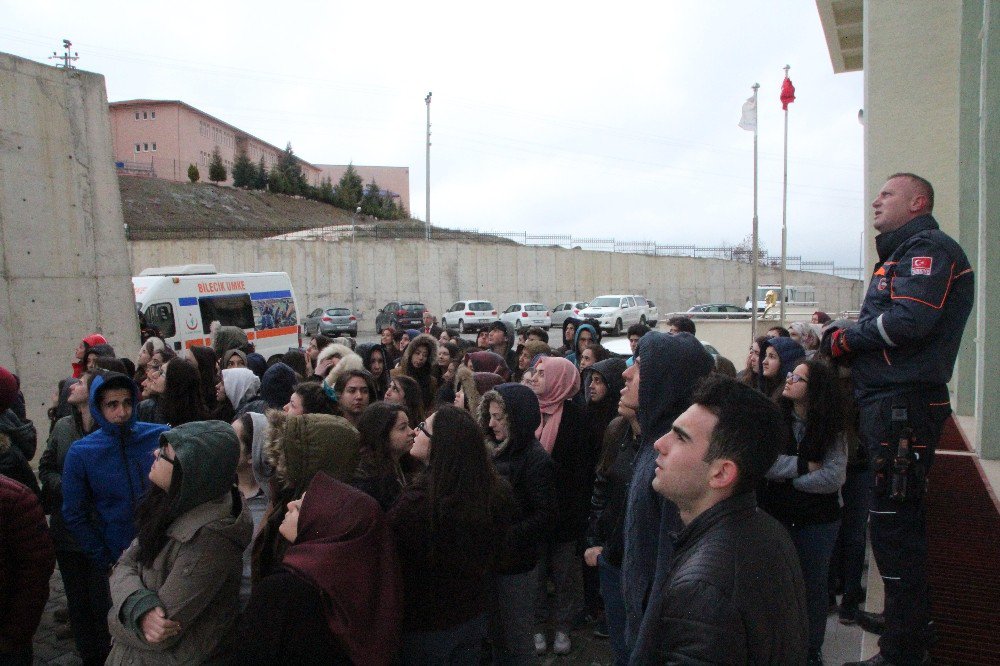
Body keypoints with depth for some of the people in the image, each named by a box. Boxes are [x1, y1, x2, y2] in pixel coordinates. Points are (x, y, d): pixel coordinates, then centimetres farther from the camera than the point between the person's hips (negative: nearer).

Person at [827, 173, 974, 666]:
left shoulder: (929, 248, -8)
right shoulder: (901, 254, 24)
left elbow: (910, 321, -22)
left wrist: (845, 339, -9)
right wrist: (840, 336, 3)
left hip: (903, 403, -11)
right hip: (889, 403, 11)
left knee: (894, 523, -5)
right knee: (897, 520, 17)